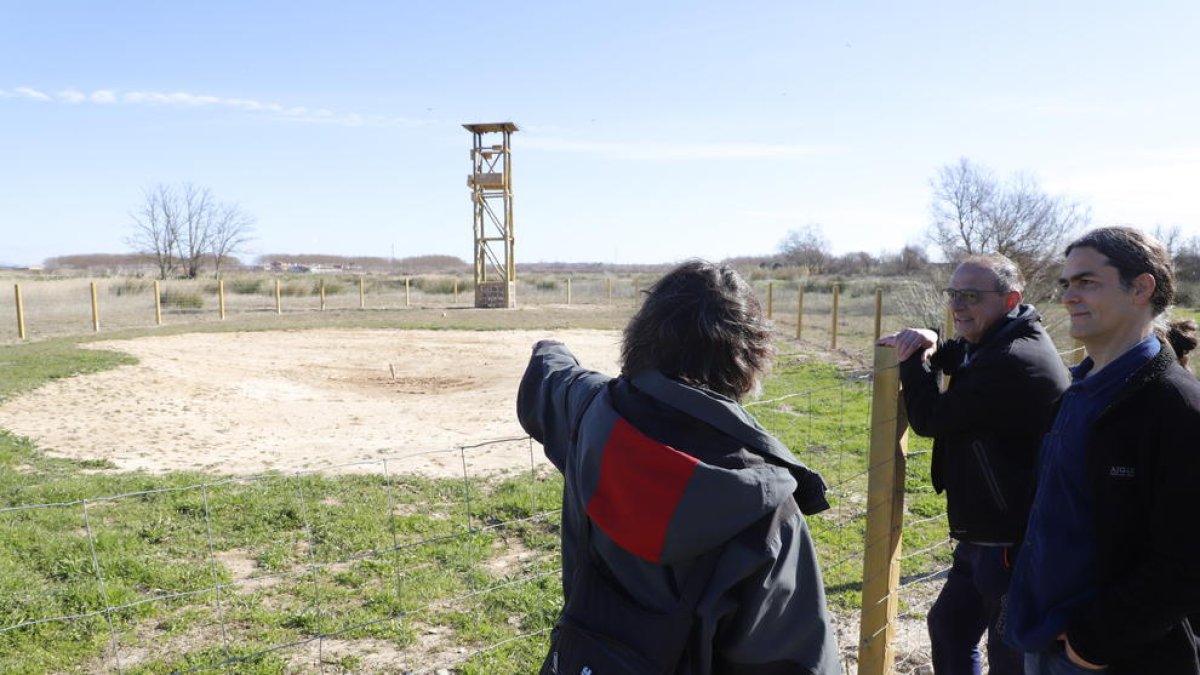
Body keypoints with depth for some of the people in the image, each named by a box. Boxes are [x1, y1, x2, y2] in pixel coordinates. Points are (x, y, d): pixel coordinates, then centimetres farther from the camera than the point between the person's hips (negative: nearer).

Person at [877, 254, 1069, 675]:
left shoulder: (1014, 361, -25)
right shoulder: (998, 343, 6)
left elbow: (930, 418, -21)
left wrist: (913, 357, -6)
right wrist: (930, 347, -4)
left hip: (1012, 541, -10)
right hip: (986, 533, 10)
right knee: (948, 626, 23)